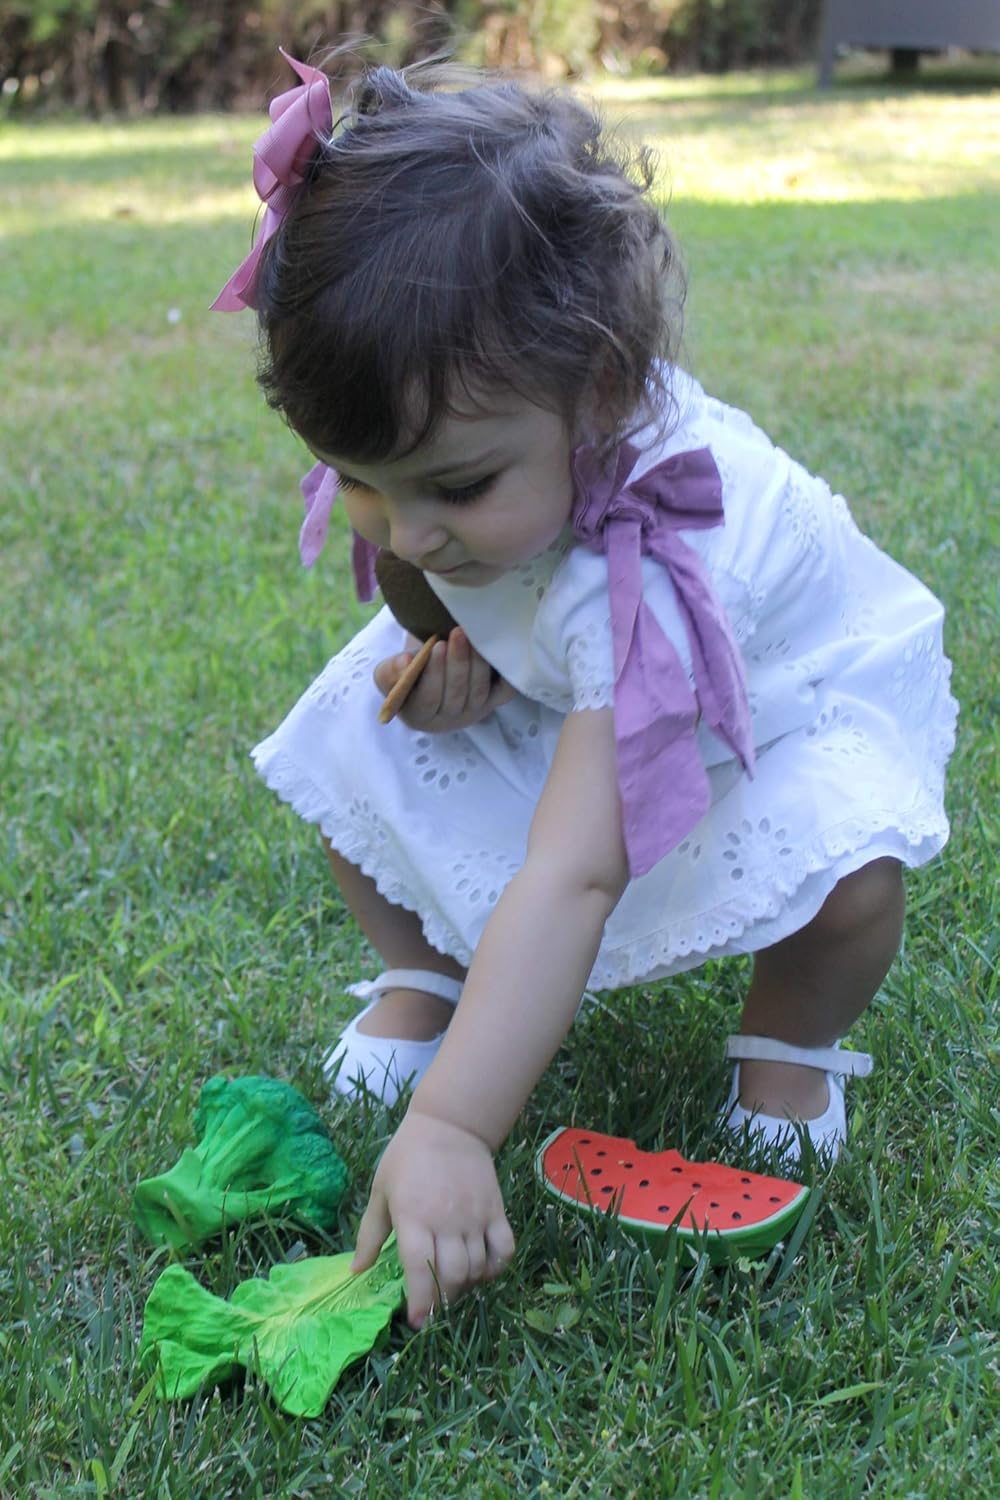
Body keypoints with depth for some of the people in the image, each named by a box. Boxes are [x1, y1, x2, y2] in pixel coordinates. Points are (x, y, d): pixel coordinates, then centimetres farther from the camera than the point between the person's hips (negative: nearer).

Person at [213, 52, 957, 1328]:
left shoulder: (642, 577, -46)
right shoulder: (473, 433, -26)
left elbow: (568, 880, -50)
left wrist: (451, 1131, -53)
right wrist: (451, 634, -20)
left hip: (795, 687, -6)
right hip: (546, 681, 6)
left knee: (839, 861, -36)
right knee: (350, 742, -15)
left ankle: (793, 1033, -2)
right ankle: (423, 970, 11)